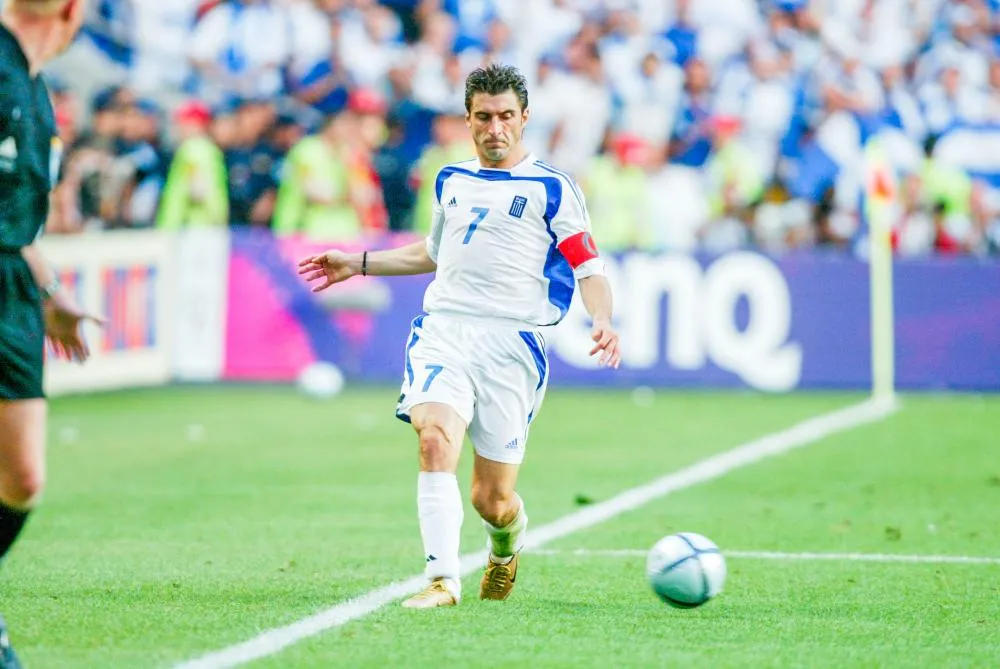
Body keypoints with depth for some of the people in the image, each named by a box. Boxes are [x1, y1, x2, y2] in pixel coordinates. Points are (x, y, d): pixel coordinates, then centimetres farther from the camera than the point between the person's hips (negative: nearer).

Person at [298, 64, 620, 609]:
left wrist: (603, 322, -21)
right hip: (443, 332, 3)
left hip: (511, 341, -3)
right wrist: (358, 263, 33)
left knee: (492, 501, -1)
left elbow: (589, 269, -2)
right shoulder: (452, 180, 17)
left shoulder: (551, 189, 1)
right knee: (435, 439, -26)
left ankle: (507, 546, 36)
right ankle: (442, 580, -28)